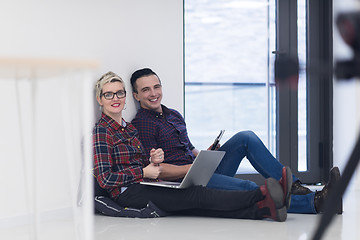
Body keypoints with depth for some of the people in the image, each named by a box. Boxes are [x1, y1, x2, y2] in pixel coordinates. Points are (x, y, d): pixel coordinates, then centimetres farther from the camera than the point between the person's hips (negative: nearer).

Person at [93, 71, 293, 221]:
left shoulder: (129, 128, 21)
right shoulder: (102, 131, -6)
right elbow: (105, 179, -13)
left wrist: (154, 160, -2)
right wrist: (144, 172, -11)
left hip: (144, 185, 7)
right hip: (128, 193, -7)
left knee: (199, 206, -16)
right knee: (198, 195, -23)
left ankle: (265, 209, -37)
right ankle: (263, 195, -37)